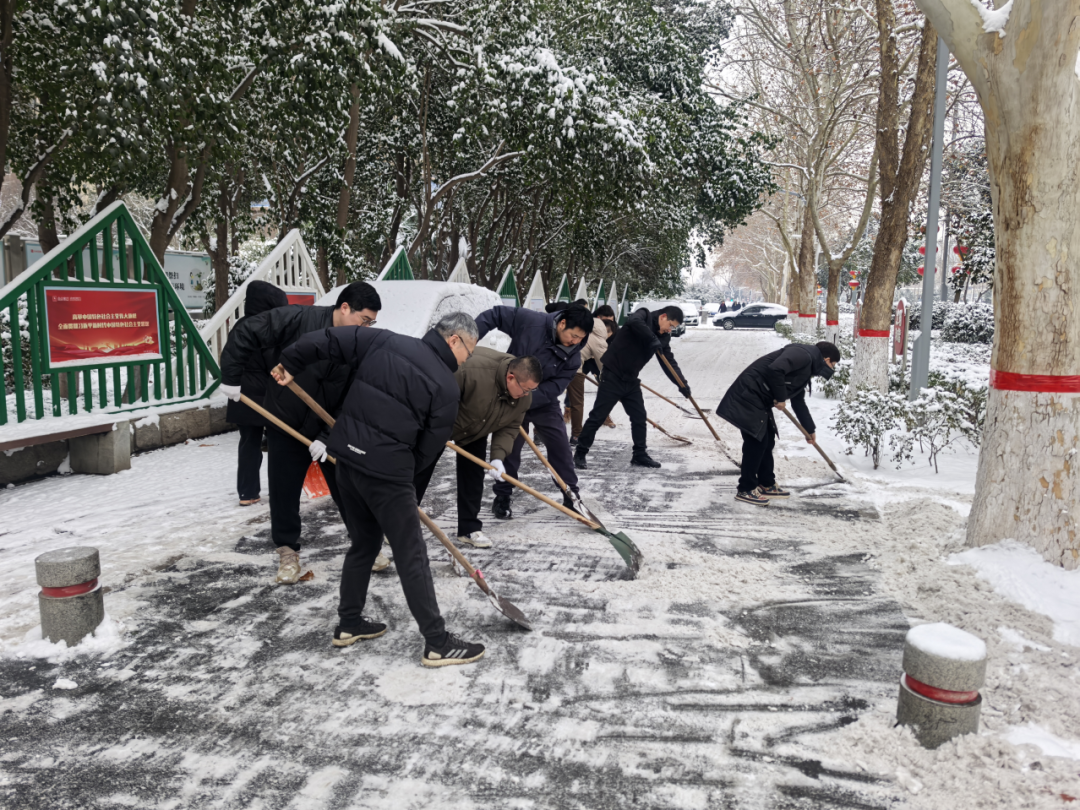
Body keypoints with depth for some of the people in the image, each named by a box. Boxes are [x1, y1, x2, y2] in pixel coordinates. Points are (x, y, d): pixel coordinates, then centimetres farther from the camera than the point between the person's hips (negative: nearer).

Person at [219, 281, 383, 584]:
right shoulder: (298, 319, -19)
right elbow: (246, 332, -15)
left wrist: (328, 437, -16)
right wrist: (231, 376, -13)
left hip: (332, 432, 2)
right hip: (286, 426, -2)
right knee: (284, 492, 6)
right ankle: (288, 550, 25)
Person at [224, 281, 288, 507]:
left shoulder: (239, 326, 11)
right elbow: (277, 365, -16)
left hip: (243, 397, 7)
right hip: (267, 396, -7)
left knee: (249, 444, 11)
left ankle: (247, 492, 12)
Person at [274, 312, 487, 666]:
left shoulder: (384, 341, 6)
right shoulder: (447, 387, -7)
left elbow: (332, 340, 5)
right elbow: (429, 449, -3)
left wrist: (292, 363, 16)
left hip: (348, 455, 7)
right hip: (387, 468, -7)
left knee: (364, 542, 22)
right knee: (411, 555, 1)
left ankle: (348, 624, 33)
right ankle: (437, 643, 7)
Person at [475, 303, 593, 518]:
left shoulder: (573, 356, -15)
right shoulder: (529, 321, -23)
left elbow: (553, 388, -20)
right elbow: (495, 315, -16)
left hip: (543, 403, 2)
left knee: (560, 447, 1)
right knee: (509, 449, 3)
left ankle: (572, 497, 16)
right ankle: (502, 498, 20)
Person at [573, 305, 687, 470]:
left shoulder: (663, 337, 9)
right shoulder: (644, 315, -10)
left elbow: (669, 362, 8)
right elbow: (634, 322, -34)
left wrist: (682, 383, -2)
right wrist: (653, 339, -34)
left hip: (631, 380, 8)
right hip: (612, 376, -7)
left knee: (639, 417, 8)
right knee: (598, 416, -3)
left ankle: (640, 455, 21)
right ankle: (580, 453, 7)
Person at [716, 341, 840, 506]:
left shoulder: (807, 368, 20)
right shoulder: (802, 354, -13)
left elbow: (798, 402, 32)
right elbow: (775, 370, -30)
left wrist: (810, 429, 39)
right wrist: (781, 398, -16)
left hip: (761, 400, 11)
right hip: (749, 395, -11)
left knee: (767, 440, 16)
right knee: (756, 441, -8)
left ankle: (766, 485, 27)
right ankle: (746, 490, 0)